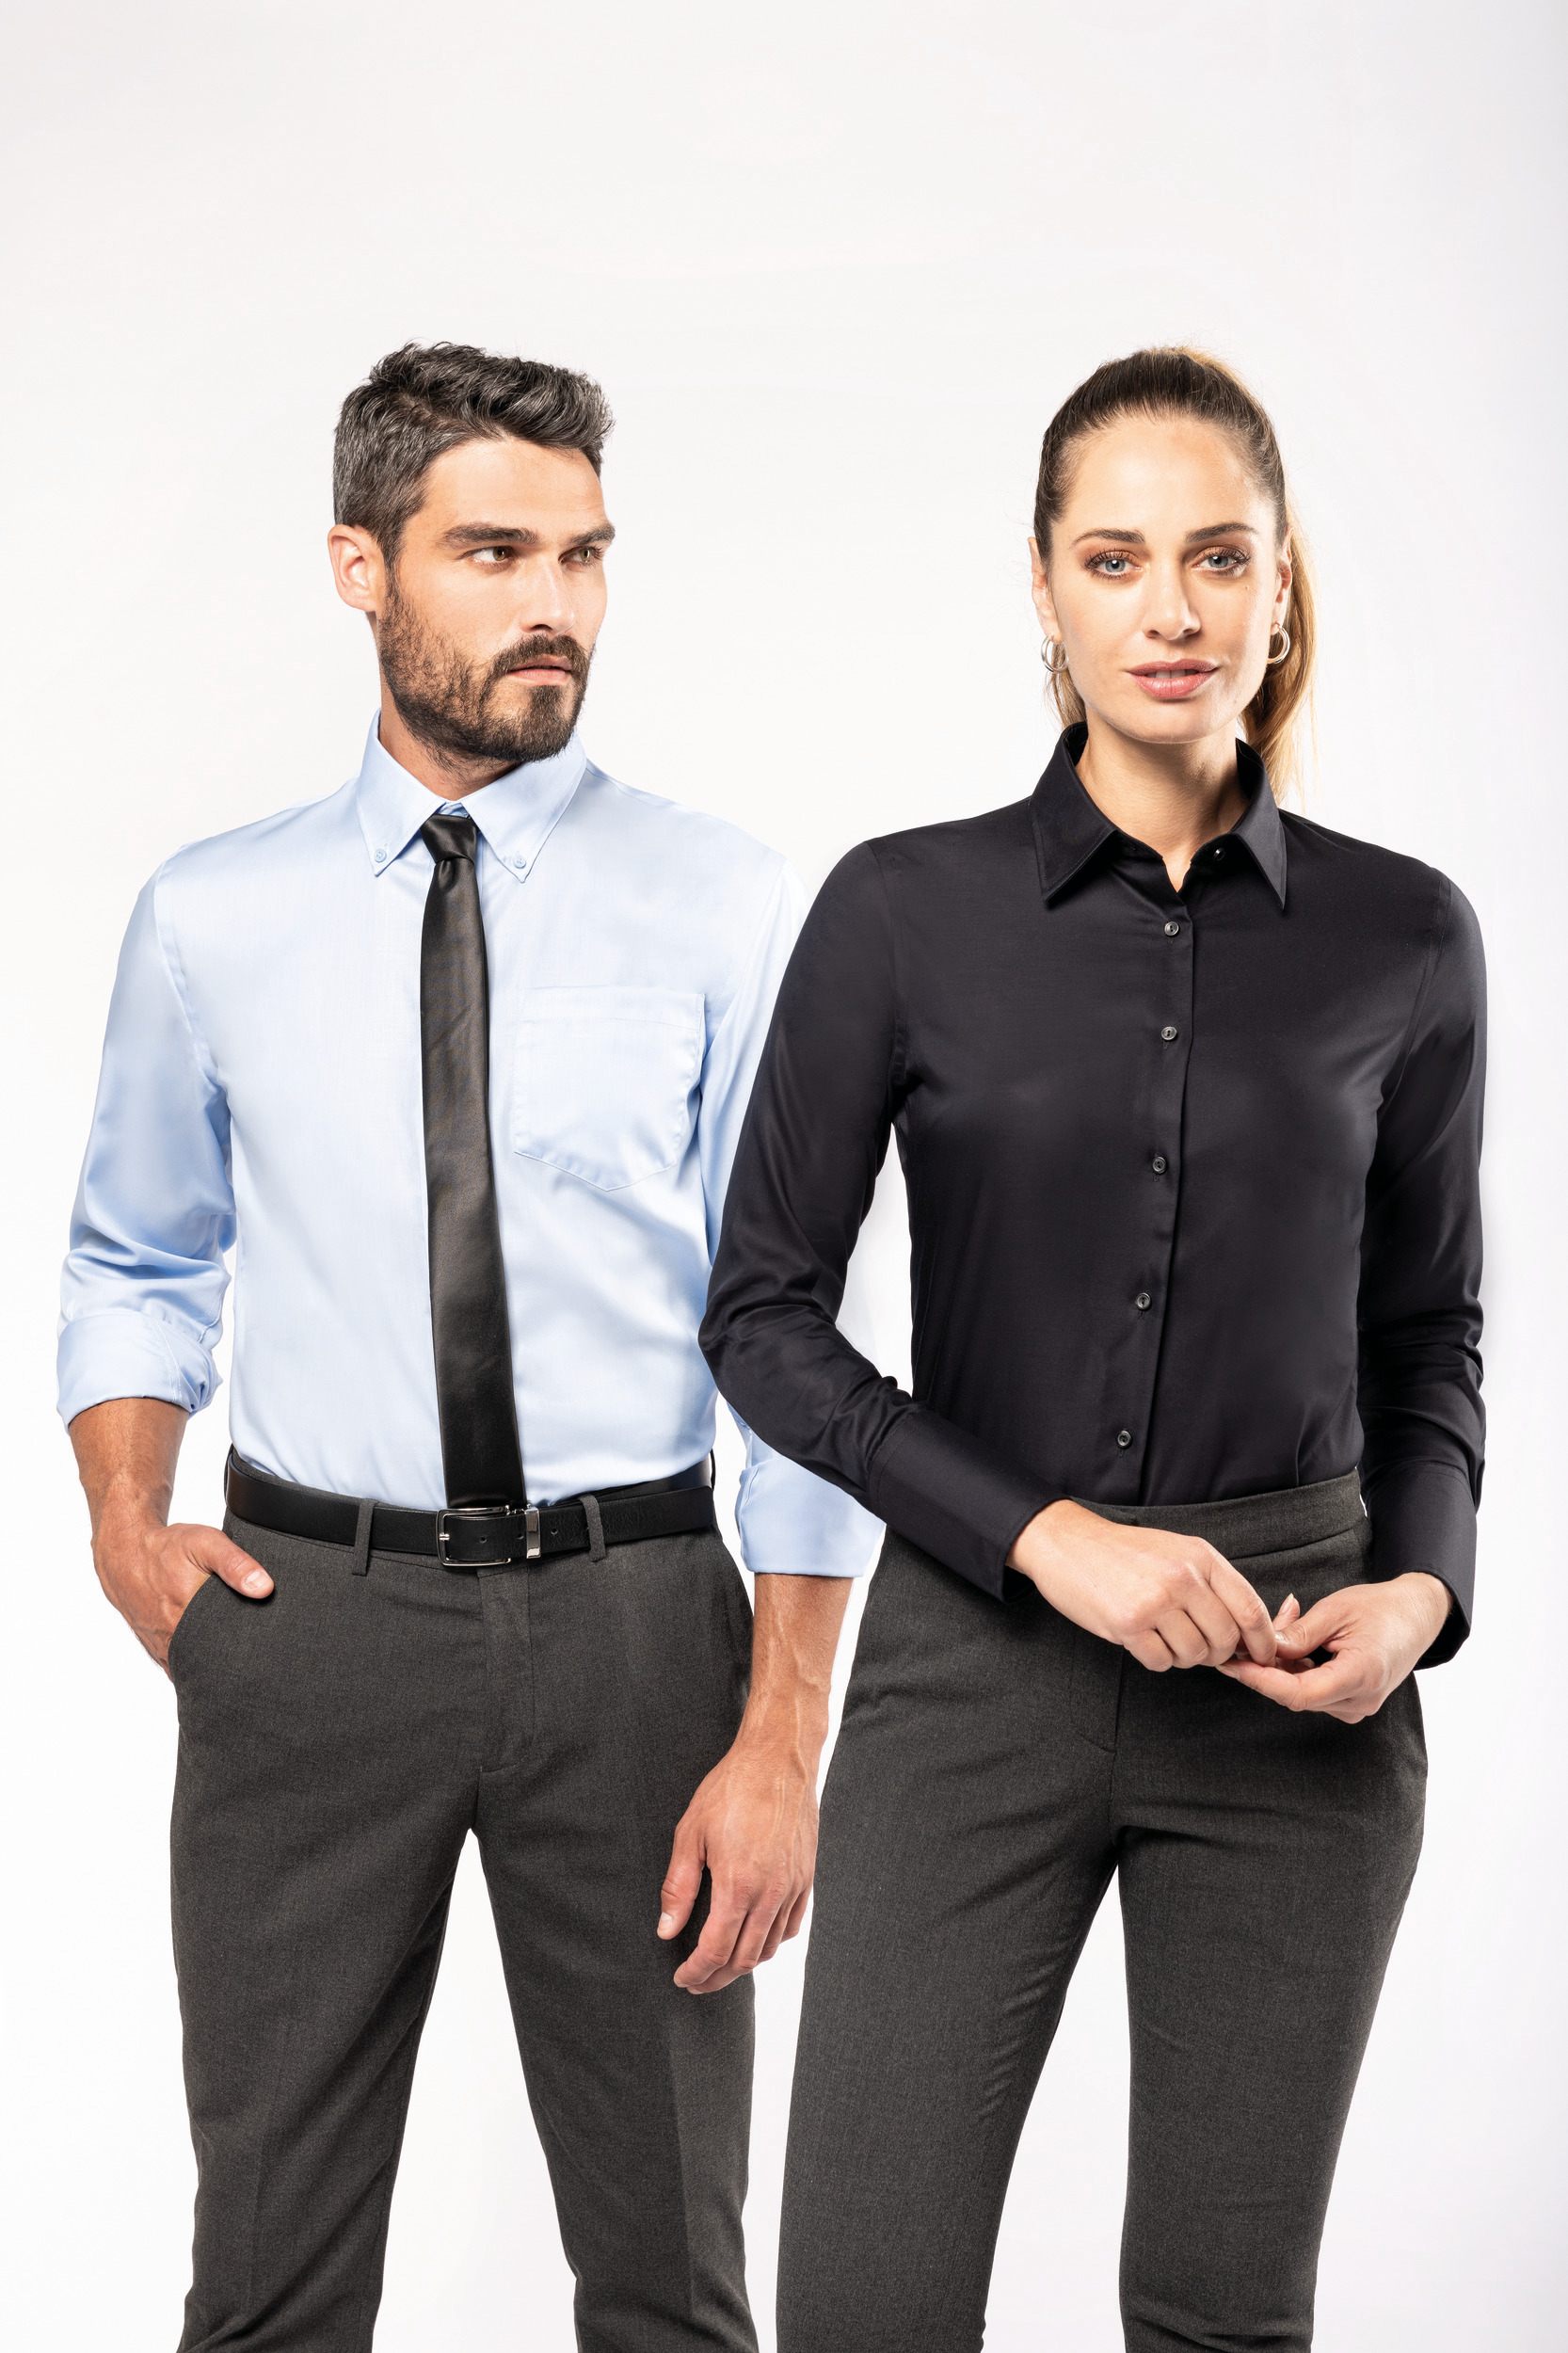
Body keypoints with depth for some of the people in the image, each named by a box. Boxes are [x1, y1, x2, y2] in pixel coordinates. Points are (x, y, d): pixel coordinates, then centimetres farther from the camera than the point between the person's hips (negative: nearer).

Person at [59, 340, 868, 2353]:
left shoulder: (731, 915, -3)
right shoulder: (211, 921, 4)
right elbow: (134, 1260, 17)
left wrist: (783, 1739, -10)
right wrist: (127, 1519, -1)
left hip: (630, 1616, -1)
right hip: (310, 1610, 1)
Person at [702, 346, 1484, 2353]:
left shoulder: (1401, 939, 1)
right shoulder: (907, 910, -4)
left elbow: (1426, 1332, 10)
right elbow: (763, 1314, -3)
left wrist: (1418, 1589, -8)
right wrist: (1045, 1534, -15)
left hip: (1294, 1682, 1)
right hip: (974, 1660, -1)